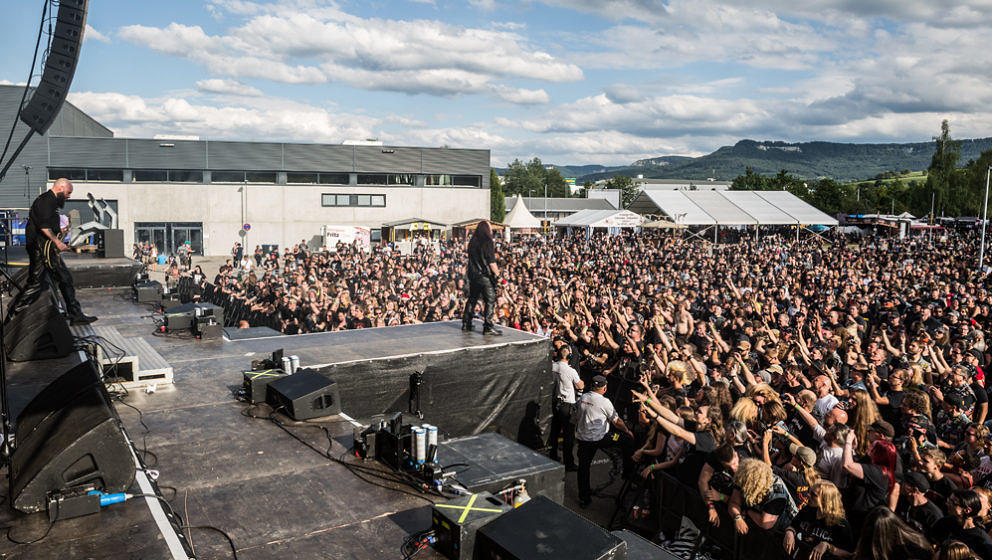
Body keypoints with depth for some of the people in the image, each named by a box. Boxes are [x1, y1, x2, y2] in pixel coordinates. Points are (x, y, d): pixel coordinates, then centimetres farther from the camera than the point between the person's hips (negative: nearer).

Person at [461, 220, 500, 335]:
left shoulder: (472, 241, 8)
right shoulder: (488, 242, -13)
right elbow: (491, 262, -16)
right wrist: (498, 274, -9)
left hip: (473, 275, 7)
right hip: (485, 275, -7)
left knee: (472, 299, 17)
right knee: (490, 300, -3)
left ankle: (466, 324, 23)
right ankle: (488, 327, -7)